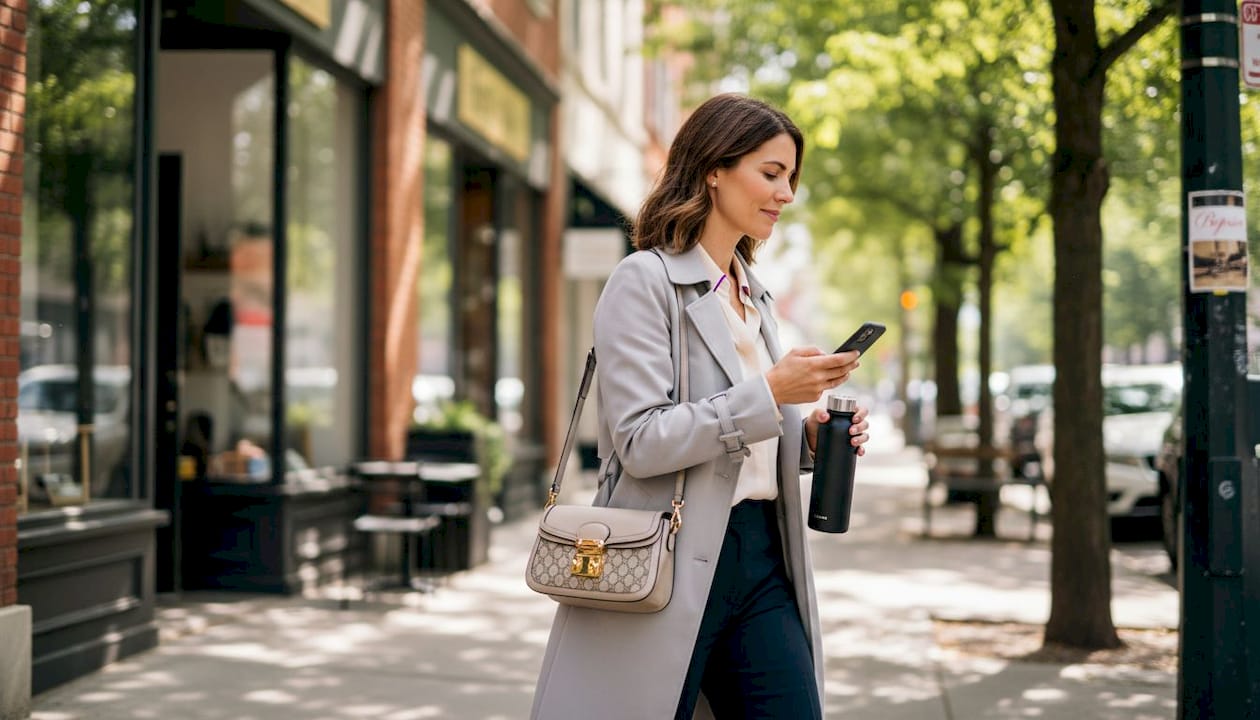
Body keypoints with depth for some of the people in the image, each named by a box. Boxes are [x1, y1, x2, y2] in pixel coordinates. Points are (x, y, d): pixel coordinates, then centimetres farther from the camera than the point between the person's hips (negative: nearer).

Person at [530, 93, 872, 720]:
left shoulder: (753, 296, 18)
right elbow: (640, 442, -16)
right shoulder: (645, 281, -7)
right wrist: (770, 393, -18)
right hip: (674, 566, -7)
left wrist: (806, 438, 5)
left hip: (761, 555, 7)